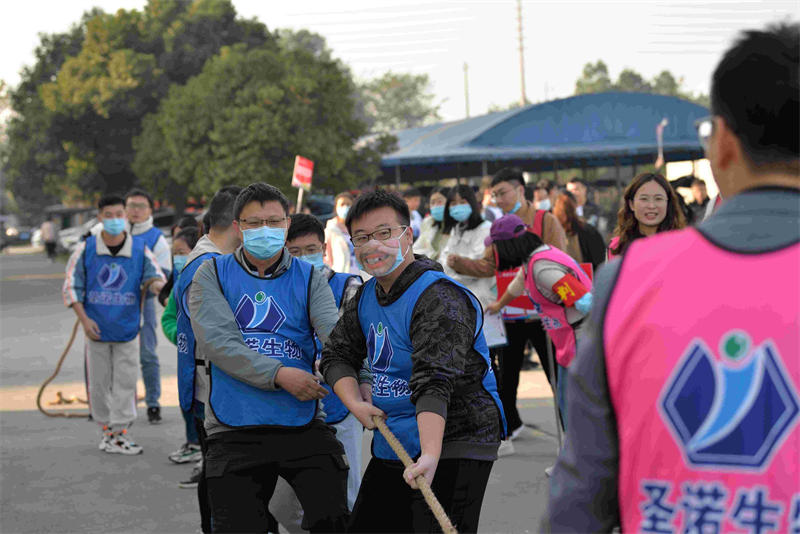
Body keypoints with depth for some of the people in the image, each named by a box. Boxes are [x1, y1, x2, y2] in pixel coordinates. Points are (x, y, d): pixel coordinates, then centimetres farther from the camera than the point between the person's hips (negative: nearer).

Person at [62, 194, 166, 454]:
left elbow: (156, 275, -1)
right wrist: (84, 319, -7)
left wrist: (157, 284, -27)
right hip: (96, 328, 0)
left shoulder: (140, 250, -2)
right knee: (99, 381, 8)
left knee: (125, 381, 0)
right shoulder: (85, 249, -2)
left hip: (127, 328, 0)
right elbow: (71, 286, 1)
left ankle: (120, 432, 8)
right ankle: (107, 429, 21)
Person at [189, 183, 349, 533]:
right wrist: (279, 374, -19)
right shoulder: (212, 275, 7)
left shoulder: (309, 278, 10)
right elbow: (217, 342, -8)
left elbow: (335, 333, -7)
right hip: (234, 433, -1)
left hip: (304, 425, 1)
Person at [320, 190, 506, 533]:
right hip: (390, 450, 8)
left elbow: (433, 383, -31)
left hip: (452, 448, -8)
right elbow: (337, 354, 14)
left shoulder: (440, 299, -19)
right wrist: (355, 403, -6)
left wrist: (431, 456, -42)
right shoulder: (366, 297, 9)